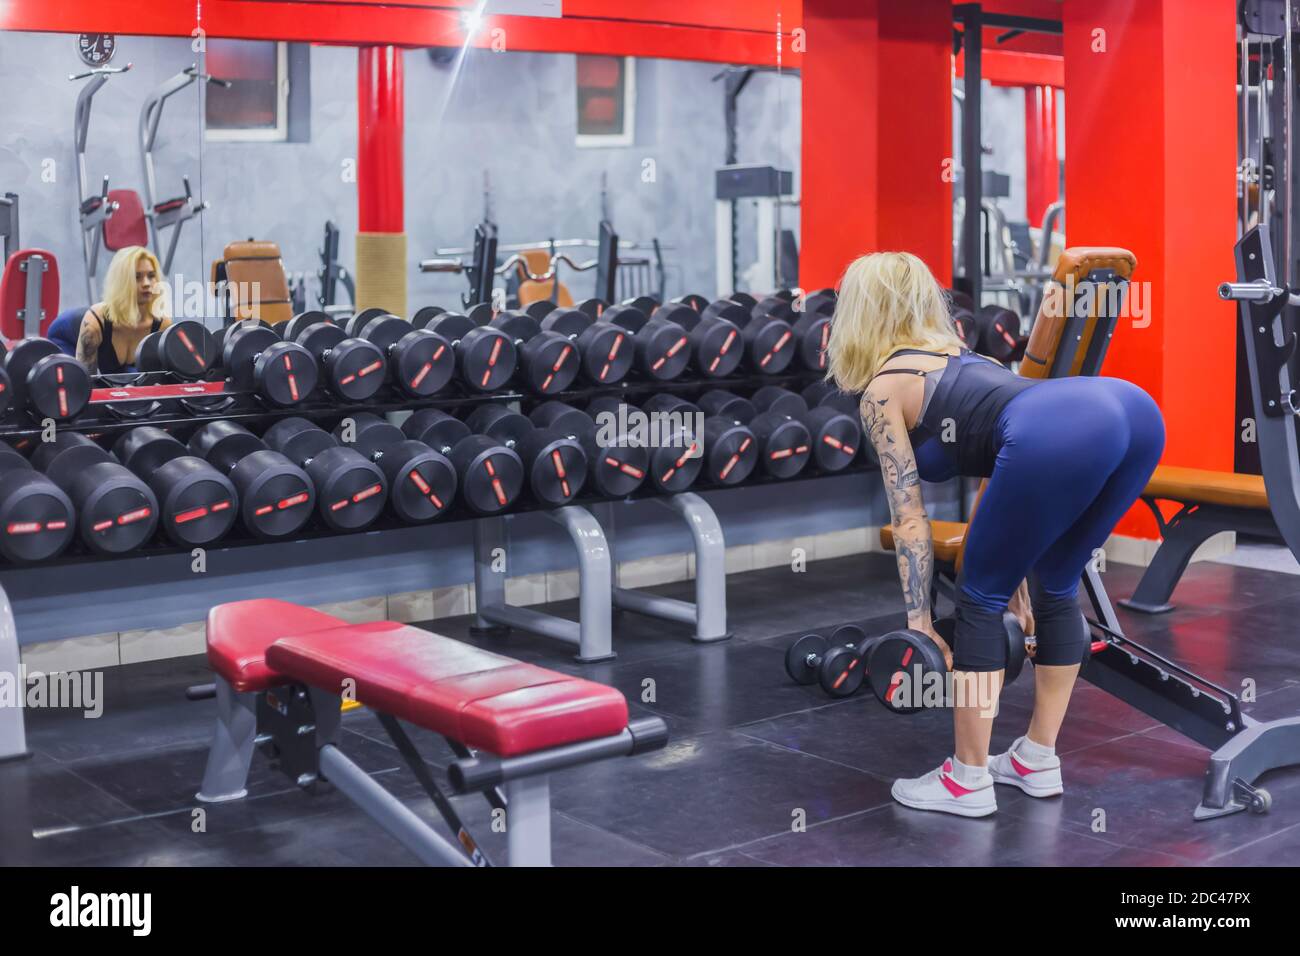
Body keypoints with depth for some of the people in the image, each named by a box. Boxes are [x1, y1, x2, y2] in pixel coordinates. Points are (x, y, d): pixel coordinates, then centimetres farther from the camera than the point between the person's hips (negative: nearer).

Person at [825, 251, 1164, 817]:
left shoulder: (881, 391, 18)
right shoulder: (953, 354, 39)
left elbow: (910, 519, 13)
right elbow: (1007, 477, 41)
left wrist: (919, 624, 17)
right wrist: (1017, 578, 45)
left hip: (1062, 436, -8)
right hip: (1133, 410, 8)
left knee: (980, 599, 12)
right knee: (1056, 587, 26)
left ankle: (968, 781, 20)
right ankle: (1038, 761, 35)